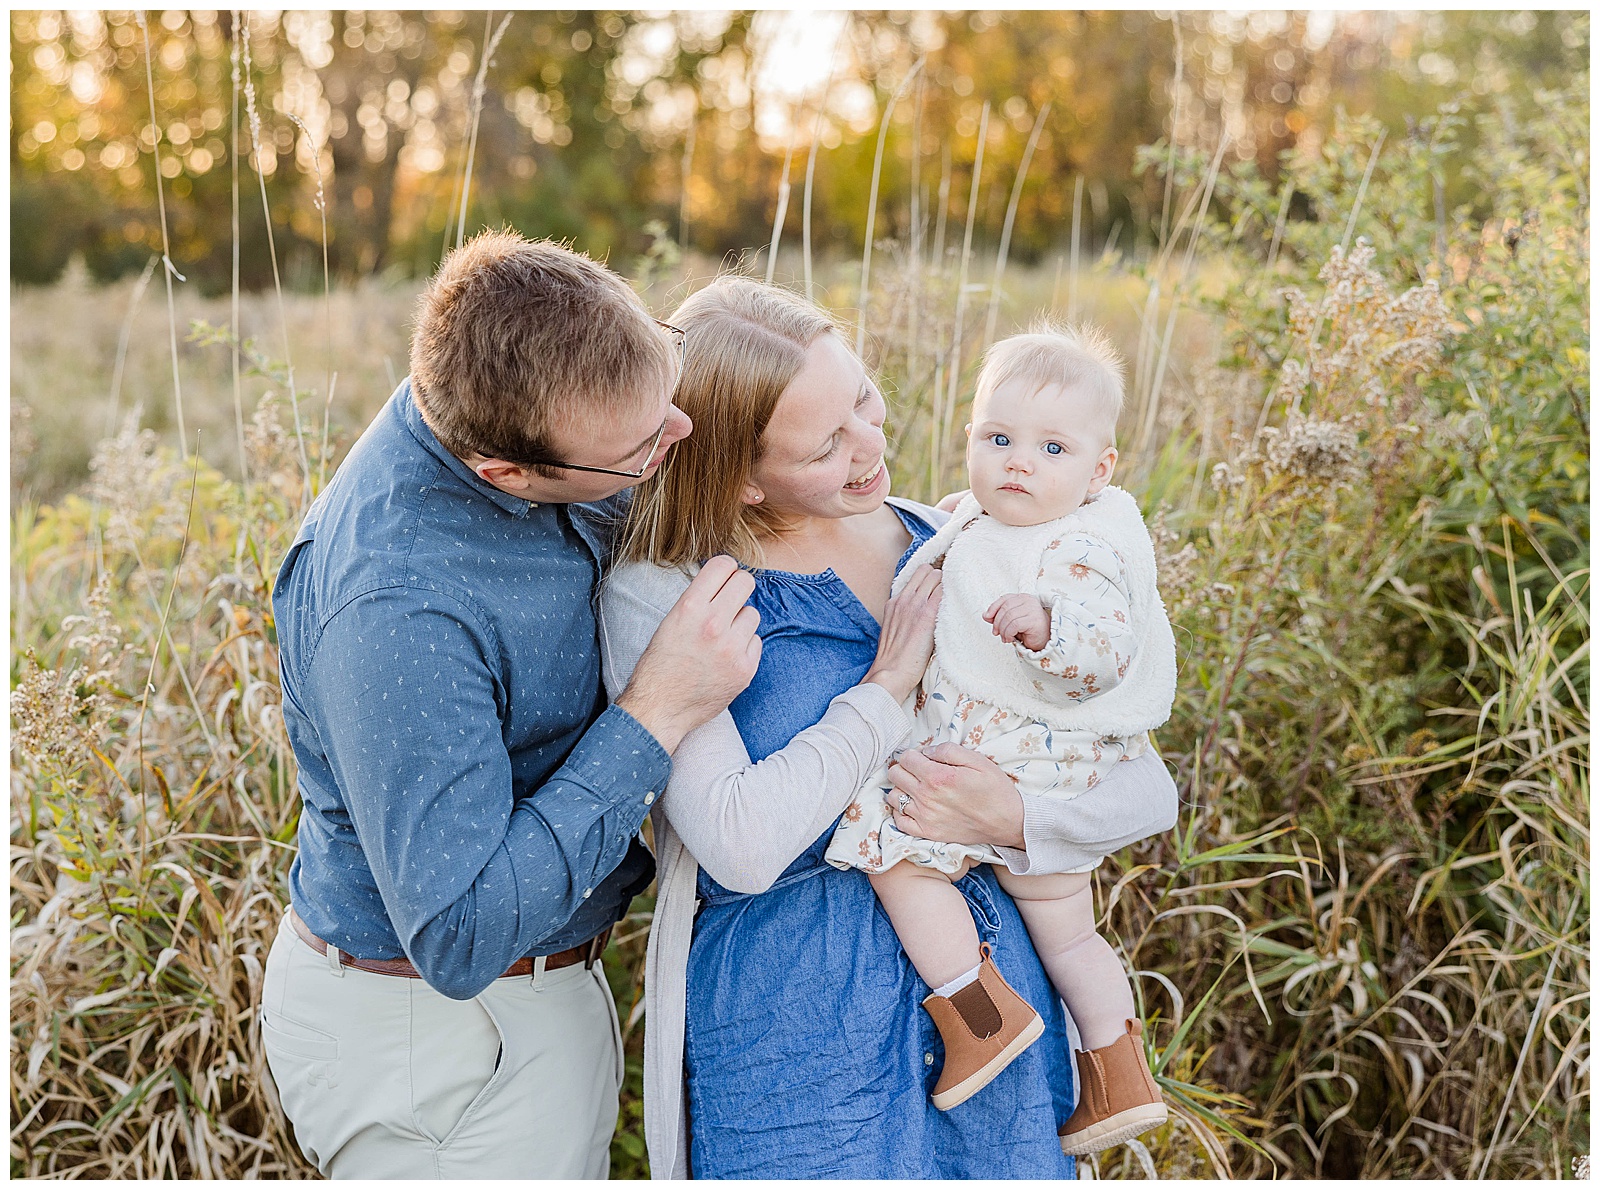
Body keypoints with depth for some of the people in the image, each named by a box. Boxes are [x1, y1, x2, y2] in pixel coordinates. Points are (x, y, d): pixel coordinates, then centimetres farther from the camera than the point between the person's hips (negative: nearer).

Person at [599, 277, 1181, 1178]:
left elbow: (1149, 790, 3)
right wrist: (885, 686, -14)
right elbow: (741, 845, -23)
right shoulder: (658, 595, -10)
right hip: (788, 1034, -3)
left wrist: (1015, 817, -17)